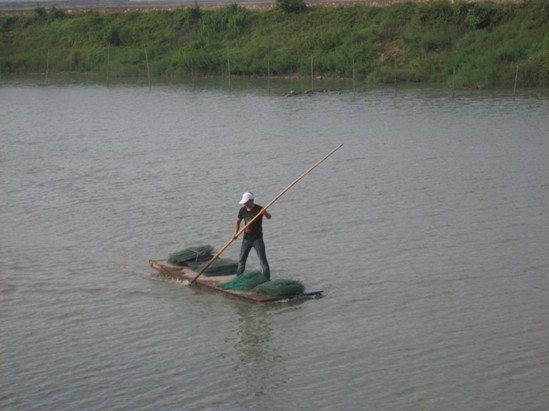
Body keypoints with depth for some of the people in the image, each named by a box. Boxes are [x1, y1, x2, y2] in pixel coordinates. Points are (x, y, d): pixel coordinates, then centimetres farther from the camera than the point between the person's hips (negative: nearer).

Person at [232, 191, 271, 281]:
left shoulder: (259, 209, -15)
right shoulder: (242, 210, 0)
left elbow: (269, 217, -27)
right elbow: (238, 221, 13)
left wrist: (265, 213, -51)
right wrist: (235, 232, -3)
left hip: (257, 239, -6)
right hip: (246, 239, 6)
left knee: (263, 260, -7)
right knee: (241, 260, 14)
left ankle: (267, 280, -6)